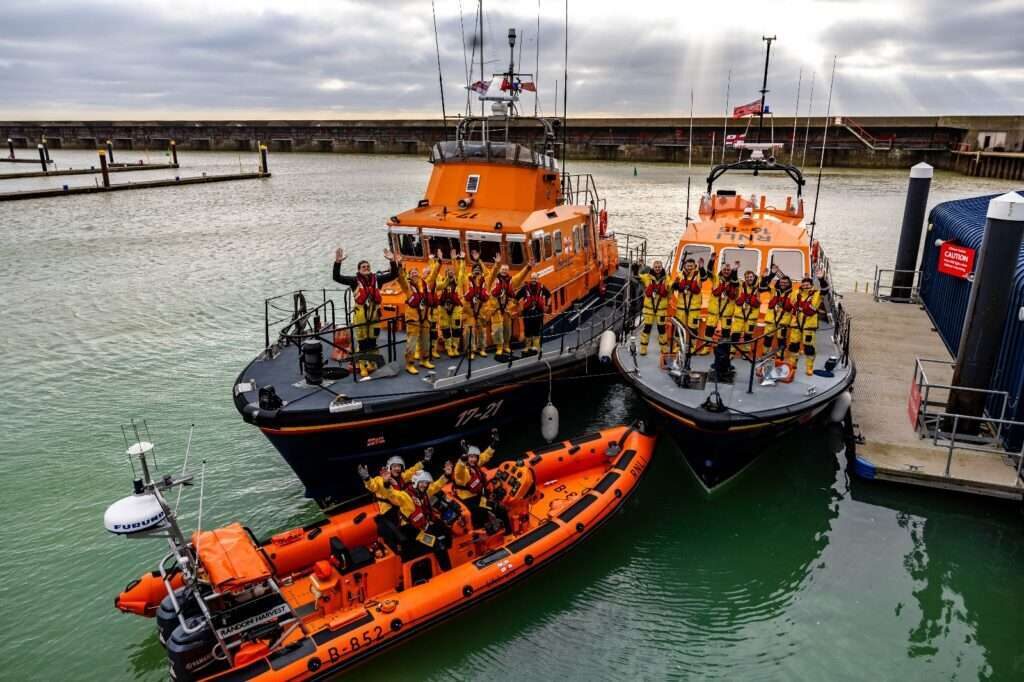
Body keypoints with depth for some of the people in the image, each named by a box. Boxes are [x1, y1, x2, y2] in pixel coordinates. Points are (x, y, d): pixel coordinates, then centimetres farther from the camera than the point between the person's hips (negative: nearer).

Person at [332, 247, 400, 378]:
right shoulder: (355, 280, -4)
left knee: (372, 340, 13)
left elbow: (393, 274, 4)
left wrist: (393, 261, -10)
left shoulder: (376, 279, 4)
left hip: (374, 313, 3)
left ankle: (372, 364, 26)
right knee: (361, 340, 1)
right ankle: (362, 366, 10)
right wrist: (338, 262, -23)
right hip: (360, 314, -3)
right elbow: (336, 277, -11)